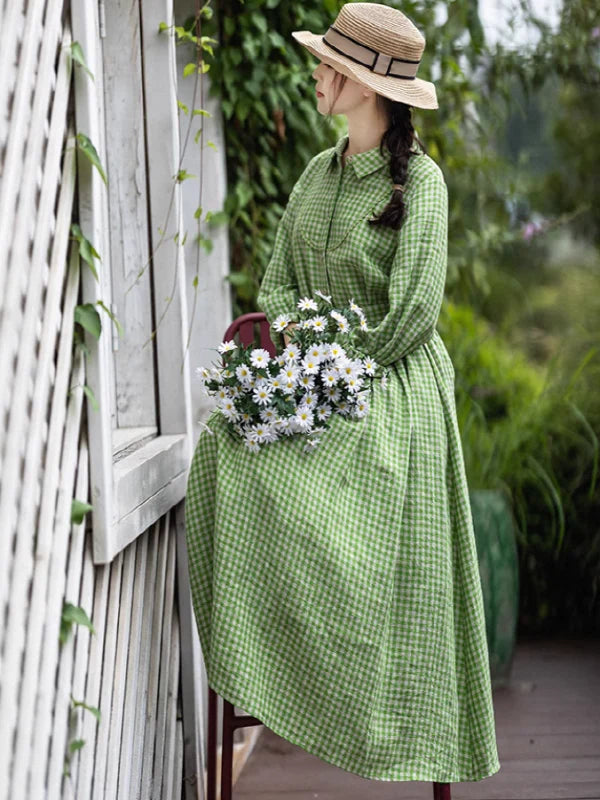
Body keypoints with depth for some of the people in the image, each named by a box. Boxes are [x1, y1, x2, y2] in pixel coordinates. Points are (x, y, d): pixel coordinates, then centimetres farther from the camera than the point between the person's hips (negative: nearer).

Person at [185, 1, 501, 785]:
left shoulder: (419, 178, -8)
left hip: (391, 393, -6)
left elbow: (411, 312, -14)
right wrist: (287, 341, -8)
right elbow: (278, 280, 11)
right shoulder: (318, 173, 12)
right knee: (223, 453, -14)